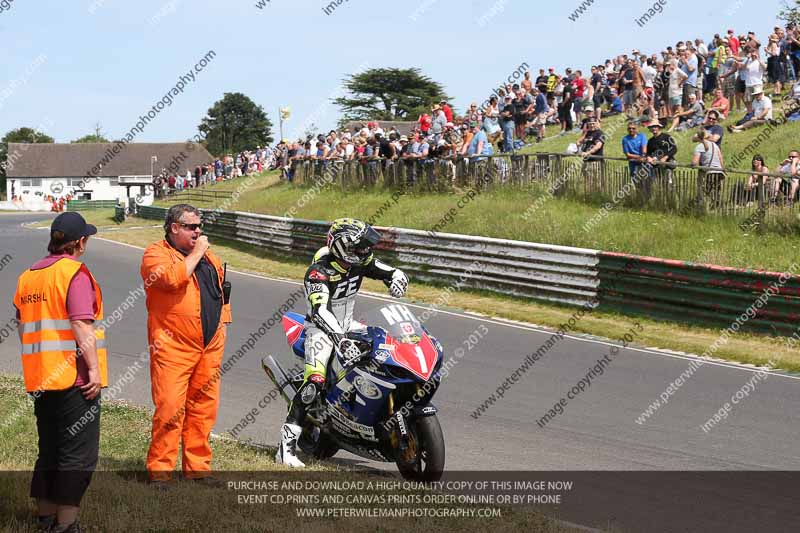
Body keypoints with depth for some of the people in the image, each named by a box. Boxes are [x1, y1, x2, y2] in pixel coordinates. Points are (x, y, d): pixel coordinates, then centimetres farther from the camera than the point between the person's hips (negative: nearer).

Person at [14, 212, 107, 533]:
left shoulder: (27, 276, 13)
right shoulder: (74, 272, -11)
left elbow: (22, 326, 18)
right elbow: (81, 325, -20)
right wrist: (94, 368, -18)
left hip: (40, 380, 8)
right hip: (76, 379, -8)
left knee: (49, 451, 17)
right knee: (78, 457, -2)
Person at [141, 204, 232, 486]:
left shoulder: (209, 258, 19)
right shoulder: (156, 254, -4)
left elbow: (222, 291, 31)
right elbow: (173, 278, -23)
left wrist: (222, 322, 20)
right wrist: (196, 253, -12)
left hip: (210, 347, 7)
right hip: (173, 347, -7)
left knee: (203, 409, 9)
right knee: (169, 408, -11)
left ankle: (197, 466, 17)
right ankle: (160, 469, -5)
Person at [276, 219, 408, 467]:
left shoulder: (361, 261, -5)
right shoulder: (318, 272, -25)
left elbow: (393, 272, 0)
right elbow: (320, 311, -38)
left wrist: (397, 279, -27)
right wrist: (341, 340, -52)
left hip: (347, 325, 7)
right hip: (321, 327, -7)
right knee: (315, 382, -26)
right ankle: (287, 444, -27)